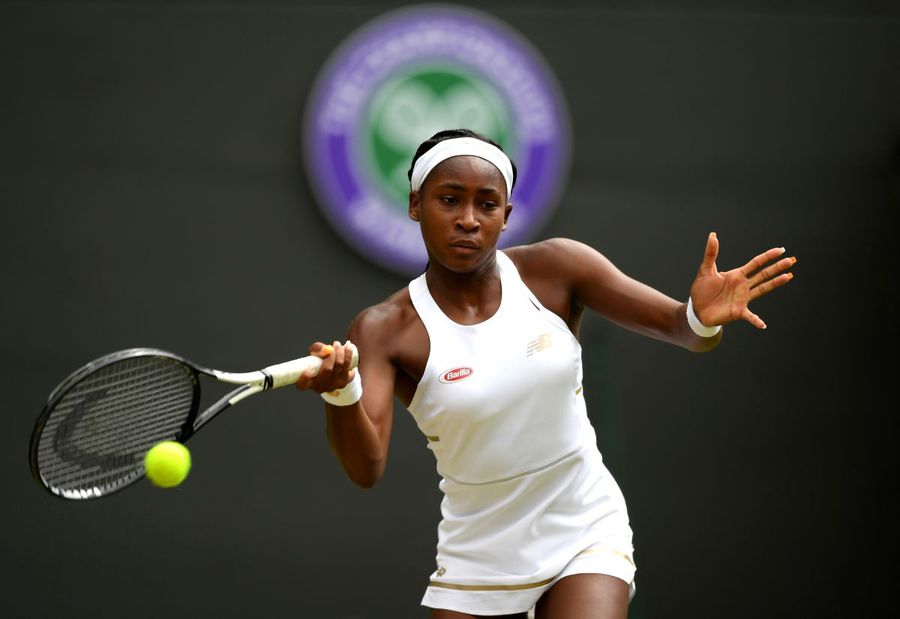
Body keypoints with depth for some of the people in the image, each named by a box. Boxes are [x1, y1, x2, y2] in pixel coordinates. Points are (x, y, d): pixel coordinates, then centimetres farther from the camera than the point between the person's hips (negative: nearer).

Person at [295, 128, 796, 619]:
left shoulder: (555, 270, -9)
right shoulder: (384, 330, -13)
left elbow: (682, 329, -9)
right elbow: (367, 468, -24)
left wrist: (703, 318, -34)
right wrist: (340, 394, -45)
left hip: (585, 538, 0)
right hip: (477, 560, 1)